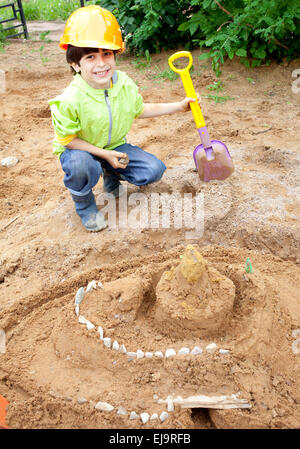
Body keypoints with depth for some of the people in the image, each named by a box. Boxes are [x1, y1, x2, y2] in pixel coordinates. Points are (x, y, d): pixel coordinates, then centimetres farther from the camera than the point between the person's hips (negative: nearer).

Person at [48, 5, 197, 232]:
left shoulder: (125, 84, -11)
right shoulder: (70, 100, -29)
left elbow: (140, 110, 7)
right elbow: (67, 139, -20)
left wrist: (179, 106, 4)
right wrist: (104, 154, -26)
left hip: (115, 147, 5)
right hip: (80, 150, -4)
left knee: (155, 170, -10)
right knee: (81, 166, -40)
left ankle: (111, 176, 19)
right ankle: (85, 205, -5)